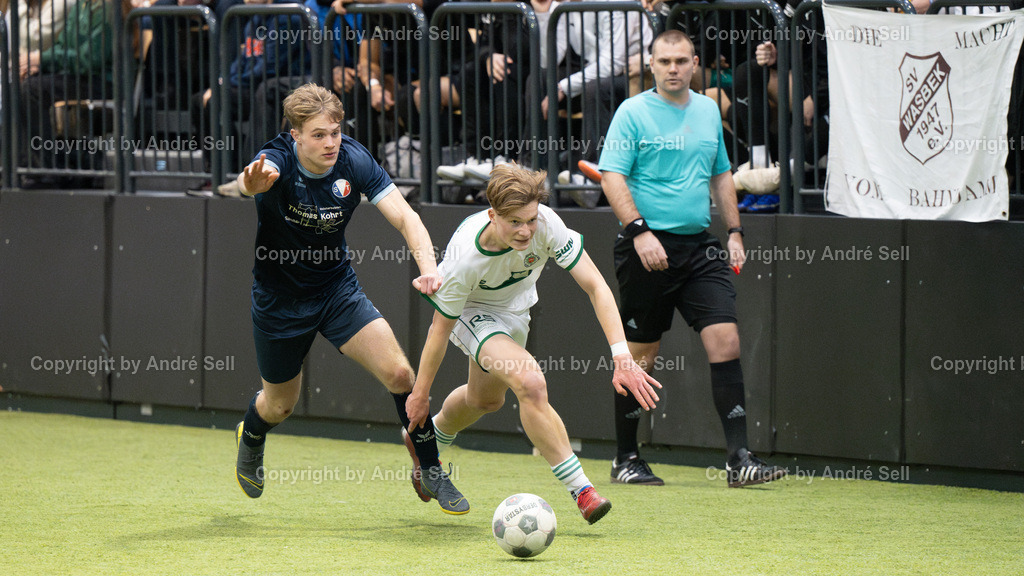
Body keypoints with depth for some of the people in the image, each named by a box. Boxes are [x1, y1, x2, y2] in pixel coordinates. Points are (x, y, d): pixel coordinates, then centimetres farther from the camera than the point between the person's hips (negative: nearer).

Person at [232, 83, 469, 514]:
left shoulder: (353, 161, -18)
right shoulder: (279, 160, -26)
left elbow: (404, 217, -21)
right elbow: (249, 181, -50)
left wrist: (428, 268, -40)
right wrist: (252, 184, -77)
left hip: (337, 288, 2)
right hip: (279, 297, -2)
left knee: (398, 372, -16)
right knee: (280, 405, 14)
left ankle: (429, 471, 3)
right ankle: (250, 438, 52)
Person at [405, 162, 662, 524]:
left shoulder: (546, 224, -33)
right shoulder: (466, 257, -38)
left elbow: (595, 286, -28)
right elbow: (441, 327, -23)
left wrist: (622, 357, -38)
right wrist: (420, 393, -12)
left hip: (515, 309, 5)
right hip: (470, 311, -5)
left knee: (485, 400, 26)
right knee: (530, 382, -29)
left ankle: (430, 441, 58)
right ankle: (580, 490, -22)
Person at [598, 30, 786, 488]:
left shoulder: (708, 111, 13)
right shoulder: (633, 112, -5)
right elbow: (612, 177, -11)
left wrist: (734, 232, 15)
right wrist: (640, 231, -21)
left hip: (698, 245, 5)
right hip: (650, 247, -5)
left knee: (725, 341, -8)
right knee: (640, 354, 3)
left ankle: (738, 459, -9)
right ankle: (626, 459, 16)